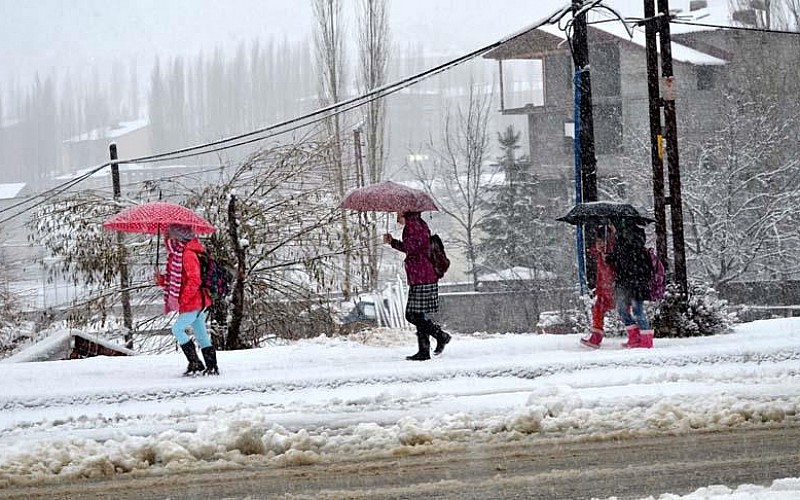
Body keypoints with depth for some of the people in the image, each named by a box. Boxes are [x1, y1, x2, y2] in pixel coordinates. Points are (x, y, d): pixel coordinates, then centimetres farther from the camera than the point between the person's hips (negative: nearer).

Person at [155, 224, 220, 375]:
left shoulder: (188, 254, -16)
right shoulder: (176, 254, 15)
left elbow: (194, 281, -22)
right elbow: (175, 280, 22)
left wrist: (181, 300, -23)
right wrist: (161, 280, 5)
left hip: (193, 302, -10)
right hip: (196, 302, 10)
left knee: (177, 329, -11)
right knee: (201, 335, 10)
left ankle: (195, 363, -10)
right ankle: (212, 367, 12)